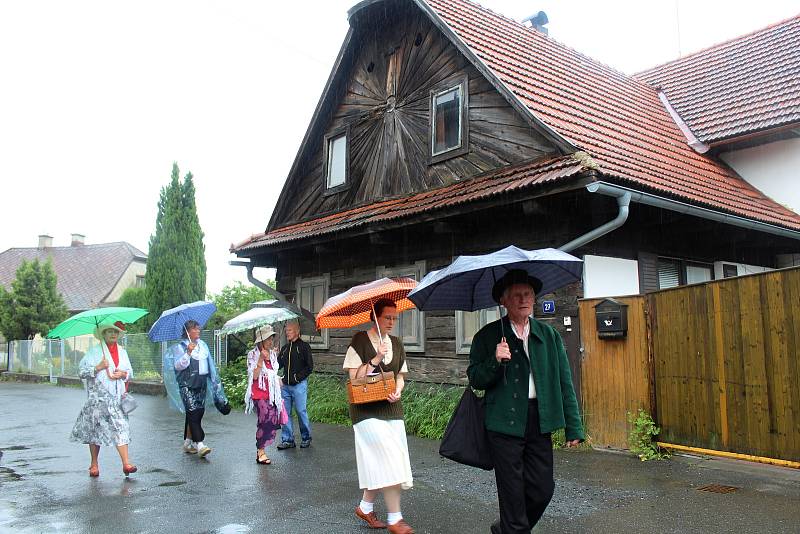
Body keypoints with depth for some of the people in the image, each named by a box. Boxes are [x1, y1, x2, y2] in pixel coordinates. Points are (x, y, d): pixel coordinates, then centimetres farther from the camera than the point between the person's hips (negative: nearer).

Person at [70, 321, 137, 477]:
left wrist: (123, 374, -1)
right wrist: (98, 367, -17)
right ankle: (94, 465, 20)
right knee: (95, 429, 5)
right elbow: (81, 371, -5)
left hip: (117, 397, 3)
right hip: (98, 397, -3)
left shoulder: (122, 352, 16)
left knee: (121, 428, -8)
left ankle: (126, 464, -13)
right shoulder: (94, 352, 2)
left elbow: (130, 372, 20)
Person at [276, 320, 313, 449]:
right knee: (285, 412, 4)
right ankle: (287, 440, 11)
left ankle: (306, 438, 14)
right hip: (286, 385, 6)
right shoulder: (285, 348, 16)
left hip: (299, 385, -6)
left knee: (301, 411, -1)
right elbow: (278, 365, 16)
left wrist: (298, 377, -13)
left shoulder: (304, 346, -2)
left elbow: (309, 367, -6)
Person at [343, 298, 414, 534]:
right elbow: (354, 377, -10)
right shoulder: (360, 340, -7)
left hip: (391, 408, 6)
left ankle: (365, 507, 28)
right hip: (367, 410, -6)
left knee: (378, 463, 9)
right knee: (389, 458, -11)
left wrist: (398, 390, -6)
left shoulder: (396, 344, 10)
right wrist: (376, 360, -19)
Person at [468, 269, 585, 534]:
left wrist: (574, 428, 4)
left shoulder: (549, 335, 9)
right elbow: (475, 379, 1)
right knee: (513, 493, 3)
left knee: (543, 490, 8)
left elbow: (564, 382, 8)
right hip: (505, 423, -3)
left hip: (540, 423, 3)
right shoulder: (487, 336, 1)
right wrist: (496, 361, -18)